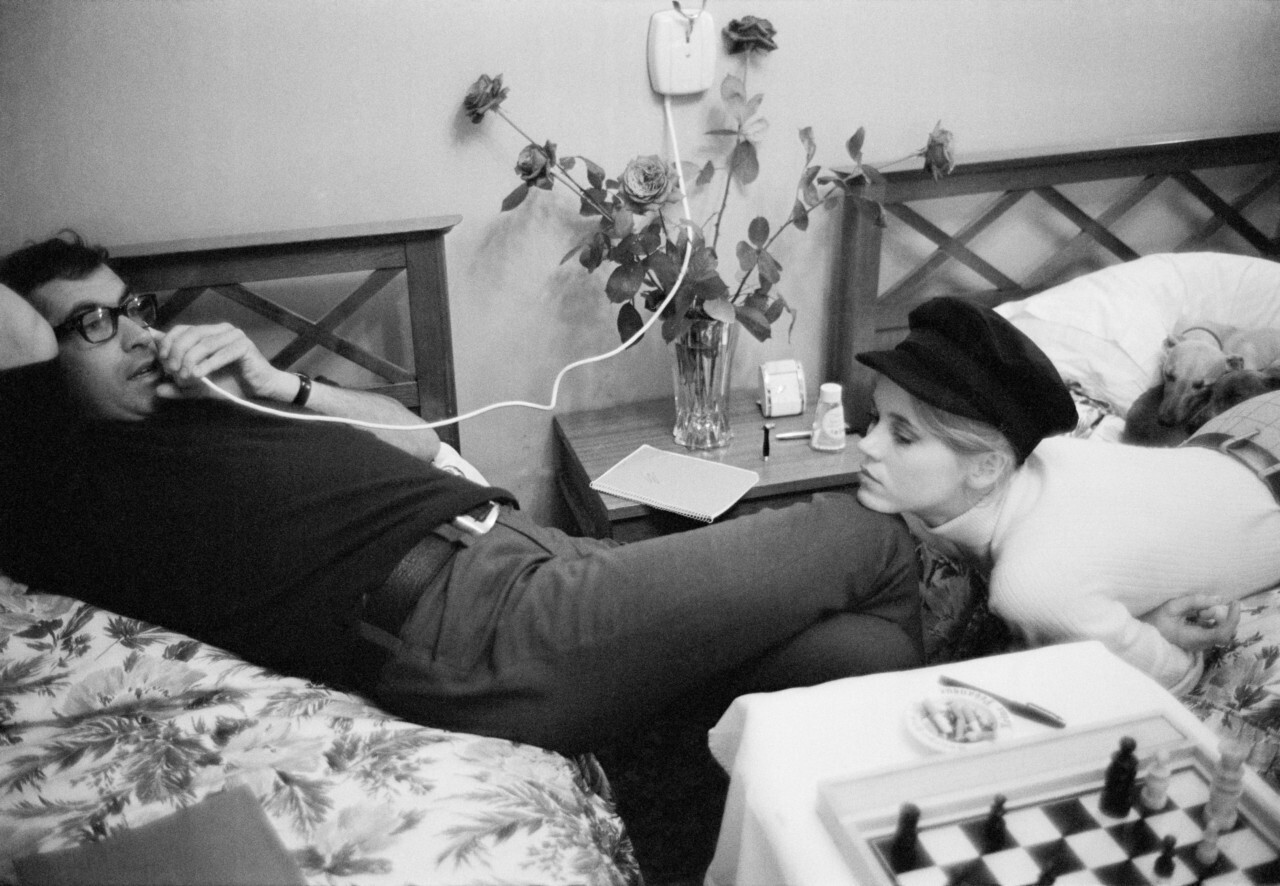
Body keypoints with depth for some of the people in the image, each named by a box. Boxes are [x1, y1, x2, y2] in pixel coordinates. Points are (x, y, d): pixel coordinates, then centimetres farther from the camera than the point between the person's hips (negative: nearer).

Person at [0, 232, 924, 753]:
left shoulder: (204, 409, 24)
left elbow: (418, 441, 23)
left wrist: (277, 385, 11)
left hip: (521, 545, 8)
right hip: (471, 620, -8)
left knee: (866, 649, -4)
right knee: (872, 534, -2)